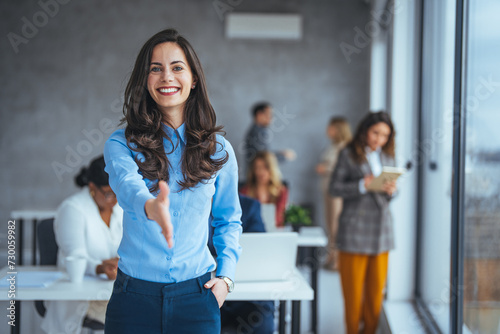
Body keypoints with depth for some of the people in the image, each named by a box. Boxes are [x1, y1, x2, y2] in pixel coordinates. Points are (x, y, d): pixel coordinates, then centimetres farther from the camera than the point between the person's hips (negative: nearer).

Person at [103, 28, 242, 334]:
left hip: (196, 297, 1)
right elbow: (127, 183, -25)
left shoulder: (218, 149, 3)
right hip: (134, 295, -1)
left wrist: (226, 275, 1)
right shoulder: (122, 144, -3)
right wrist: (150, 207, -47)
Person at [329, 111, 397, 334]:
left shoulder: (387, 157, 14)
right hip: (355, 228, -5)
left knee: (376, 286, 7)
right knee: (353, 289, 1)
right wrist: (362, 186, -19)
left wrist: (391, 190, -6)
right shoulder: (348, 155, -1)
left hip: (381, 228, 5)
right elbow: (334, 188, -6)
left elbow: (390, 194, 17)